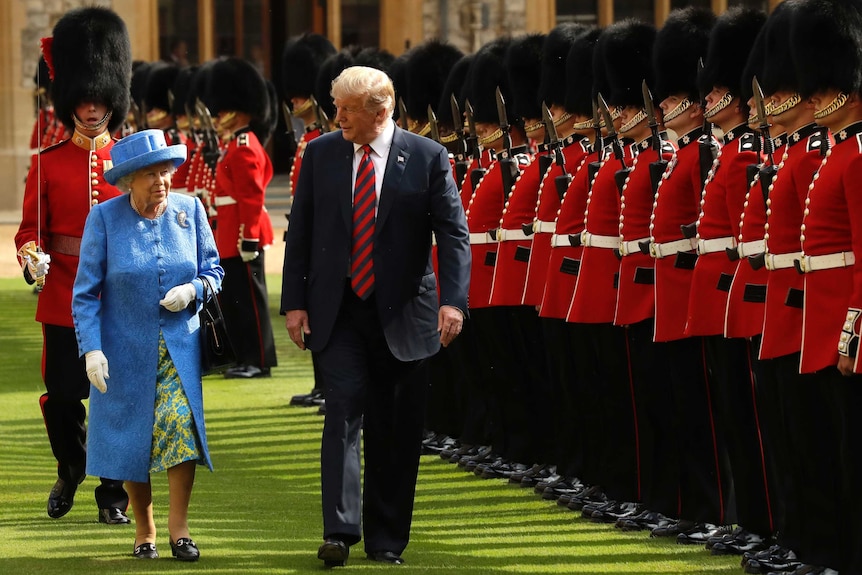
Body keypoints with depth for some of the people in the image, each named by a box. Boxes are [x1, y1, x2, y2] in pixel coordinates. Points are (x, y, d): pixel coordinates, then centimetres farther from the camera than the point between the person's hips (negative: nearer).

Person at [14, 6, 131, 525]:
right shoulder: (48, 164, 5)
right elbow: (31, 228, 5)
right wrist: (32, 255, -17)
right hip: (64, 300, 0)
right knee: (61, 398, 2)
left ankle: (114, 494, 13)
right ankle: (71, 468, 30)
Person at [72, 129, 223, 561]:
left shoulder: (190, 210, 0)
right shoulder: (104, 218, -6)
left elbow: (213, 271, 9)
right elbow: (85, 292, -5)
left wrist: (193, 290, -13)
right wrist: (91, 348, -14)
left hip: (180, 346, 1)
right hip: (126, 350, -1)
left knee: (181, 423, -15)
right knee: (132, 438, 5)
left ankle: (179, 527, -5)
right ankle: (144, 531, 20)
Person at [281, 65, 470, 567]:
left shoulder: (427, 157, -3)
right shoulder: (320, 154, 3)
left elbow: (454, 233, -6)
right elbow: (300, 231, 7)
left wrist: (453, 300, -18)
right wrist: (294, 302, 2)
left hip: (402, 315, 0)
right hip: (337, 313, 1)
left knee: (396, 431, 5)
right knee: (345, 411, -13)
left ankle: (387, 539, 15)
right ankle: (341, 530, -16)